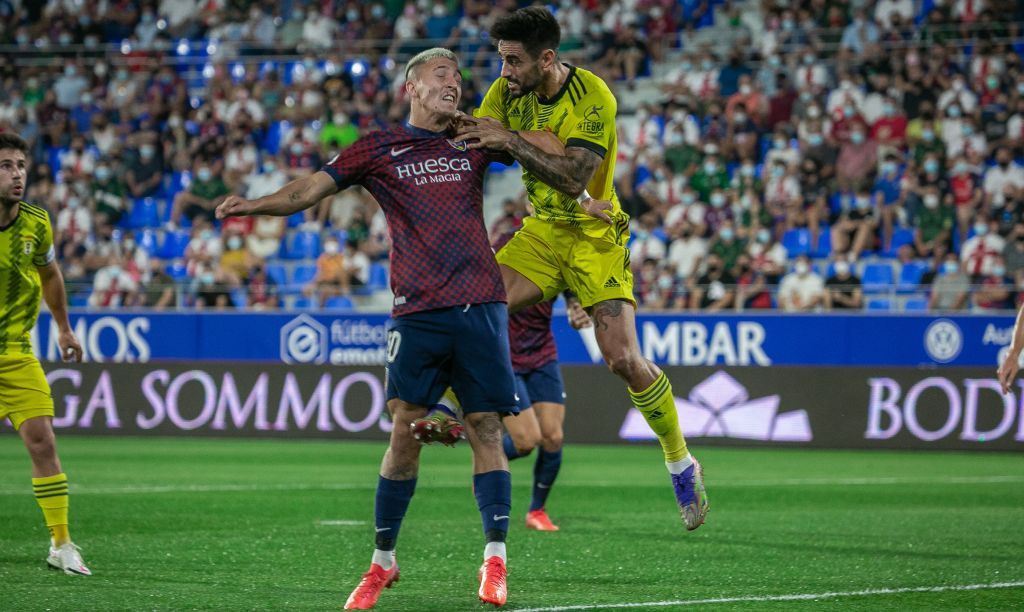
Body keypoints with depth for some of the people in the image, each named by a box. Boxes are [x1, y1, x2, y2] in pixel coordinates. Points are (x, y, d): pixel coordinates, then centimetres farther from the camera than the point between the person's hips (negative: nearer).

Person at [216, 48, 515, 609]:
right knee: (404, 431, -5)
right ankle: (382, 562, 7)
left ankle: (494, 562, 3)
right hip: (418, 311, -1)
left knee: (486, 429, -1)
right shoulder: (379, 150, 8)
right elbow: (310, 189, 0)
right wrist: (252, 205, -15)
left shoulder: (473, 142, 14)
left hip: (479, 306, 2)